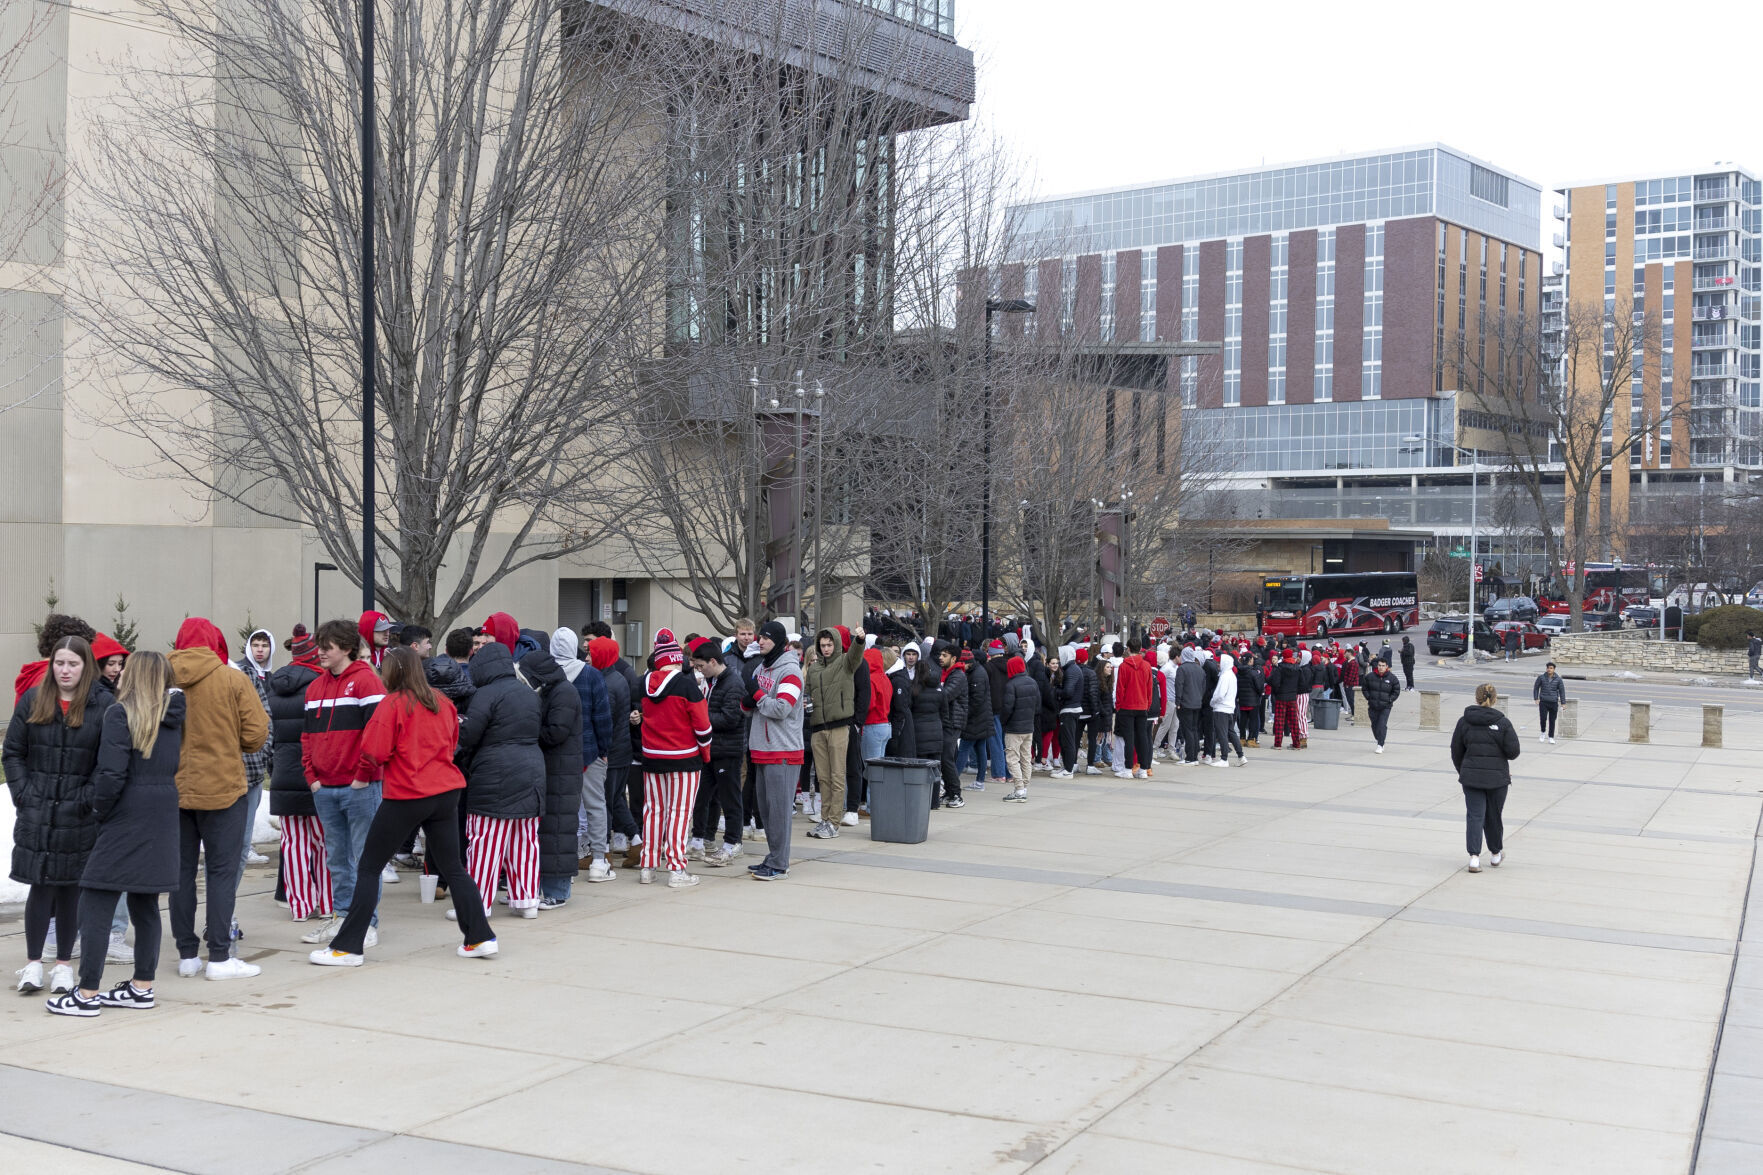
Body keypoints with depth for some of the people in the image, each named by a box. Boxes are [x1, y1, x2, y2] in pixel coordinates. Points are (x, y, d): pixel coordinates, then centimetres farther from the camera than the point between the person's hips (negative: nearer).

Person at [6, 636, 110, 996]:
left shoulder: (103, 705, -3)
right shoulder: (32, 700, 6)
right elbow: (12, 753, 9)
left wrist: (87, 799, -10)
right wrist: (23, 793, -1)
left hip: (79, 817, -1)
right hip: (36, 813, 1)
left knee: (71, 887, 6)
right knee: (41, 885, 1)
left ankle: (64, 964, 17)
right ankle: (33, 963, 13)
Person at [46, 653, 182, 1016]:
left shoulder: (120, 714, -10)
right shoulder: (174, 716, 8)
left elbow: (112, 774, -17)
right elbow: (177, 766, 6)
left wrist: (100, 808, -3)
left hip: (127, 819, -7)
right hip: (162, 821, 7)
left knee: (95, 904, -1)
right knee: (145, 904, 14)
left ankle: (88, 994, 0)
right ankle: (142, 986, 19)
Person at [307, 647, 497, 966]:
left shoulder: (392, 704, -10)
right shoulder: (442, 702, 7)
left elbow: (374, 752, -12)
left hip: (405, 796, -6)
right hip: (446, 791, 6)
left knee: (368, 868, 3)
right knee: (452, 867, 12)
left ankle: (348, 946, 3)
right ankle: (481, 937, 10)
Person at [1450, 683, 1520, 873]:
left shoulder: (1464, 721, -2)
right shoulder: (1502, 722, -8)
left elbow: (1456, 750, 4)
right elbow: (1513, 751, -9)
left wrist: (1462, 771, 18)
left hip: (1471, 777, 1)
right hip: (1497, 777, -1)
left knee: (1474, 815, 2)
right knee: (1494, 815, 15)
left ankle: (1474, 857, -12)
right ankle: (1496, 854, 32)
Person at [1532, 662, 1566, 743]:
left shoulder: (1558, 679, 0)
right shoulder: (1541, 677, 0)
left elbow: (1562, 691, 3)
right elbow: (1536, 688, 9)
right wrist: (1536, 699, 0)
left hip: (1554, 703, 0)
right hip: (1543, 702, 0)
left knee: (1552, 721, 4)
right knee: (1543, 718, -12)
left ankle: (1551, 737, 15)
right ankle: (1543, 732, 14)